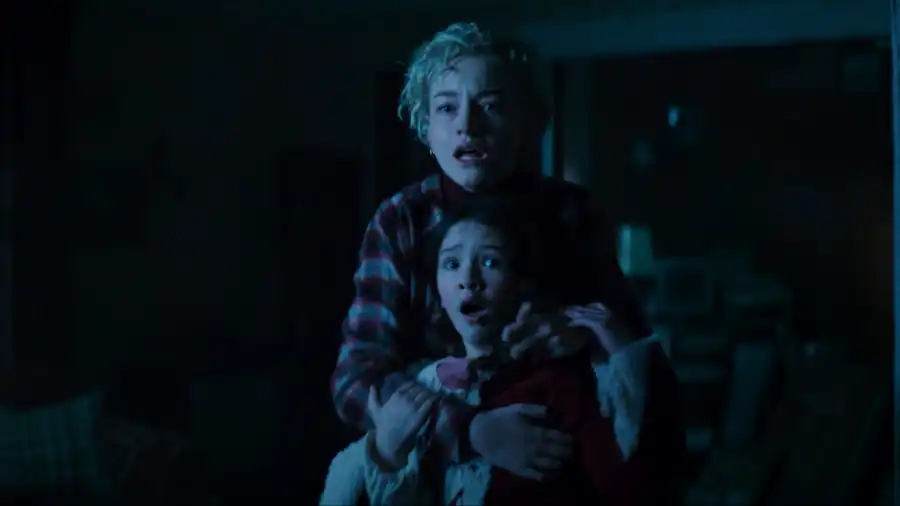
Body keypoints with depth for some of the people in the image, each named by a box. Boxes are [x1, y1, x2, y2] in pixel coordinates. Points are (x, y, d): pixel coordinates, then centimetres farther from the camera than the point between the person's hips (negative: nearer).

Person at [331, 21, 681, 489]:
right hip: (435, 468, -1)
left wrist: (588, 331, -23)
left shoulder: (570, 213, -5)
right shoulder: (399, 221, -7)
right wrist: (470, 430, -27)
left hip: (559, 467, 1)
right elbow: (356, 377, -13)